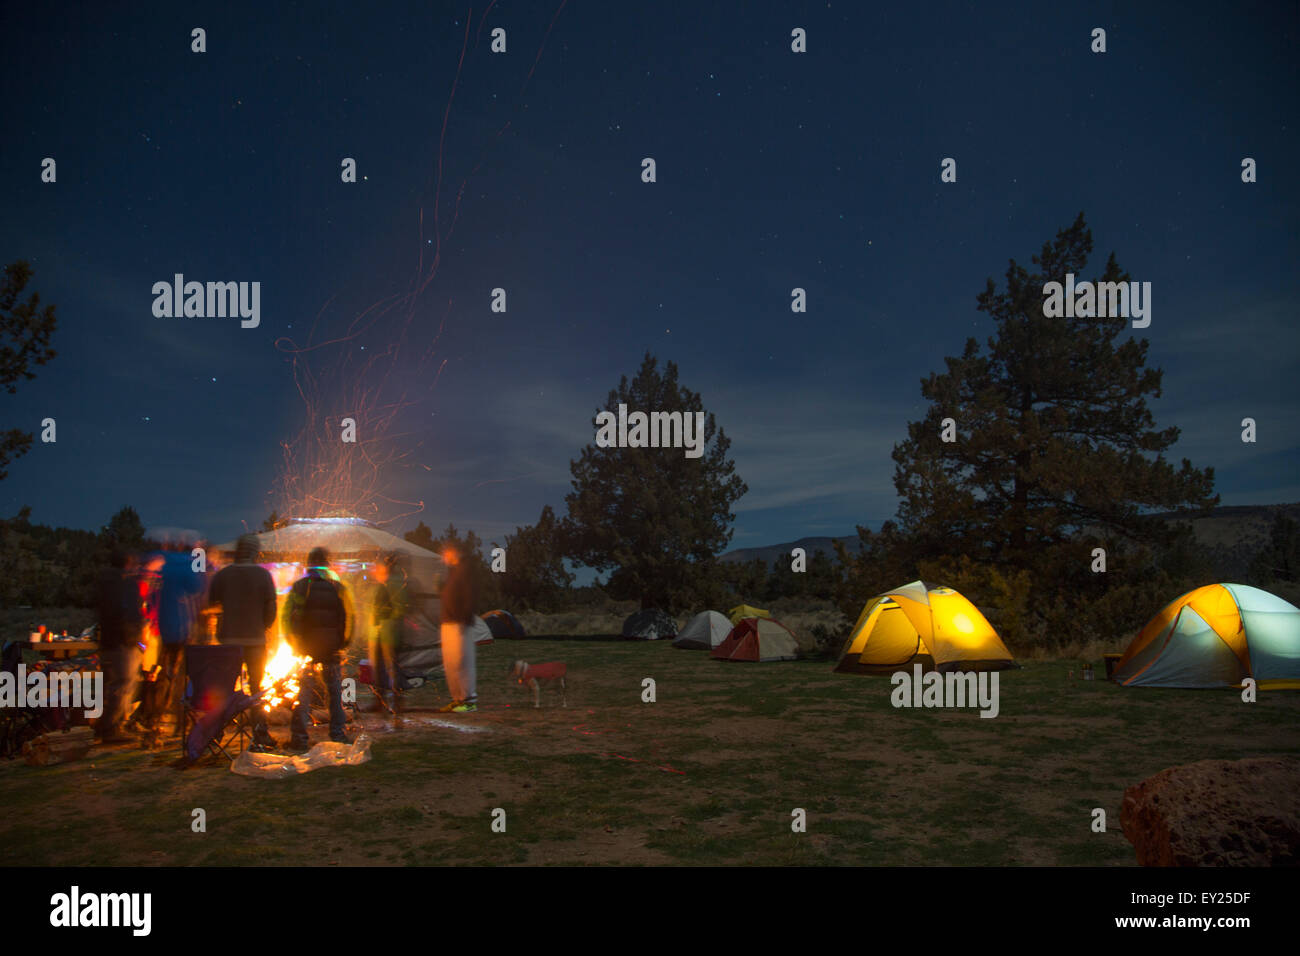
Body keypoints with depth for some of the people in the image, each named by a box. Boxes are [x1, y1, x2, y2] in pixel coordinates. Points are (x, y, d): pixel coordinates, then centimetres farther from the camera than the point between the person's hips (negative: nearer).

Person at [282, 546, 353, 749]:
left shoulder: (299, 586, -3)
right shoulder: (338, 587, 1)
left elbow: (287, 617, -6)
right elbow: (349, 617, 0)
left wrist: (294, 643, 4)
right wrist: (343, 642, 10)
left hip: (306, 647, -1)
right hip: (332, 648, 1)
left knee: (304, 691, 5)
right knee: (335, 691, 9)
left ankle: (300, 736, 3)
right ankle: (338, 734, 9)